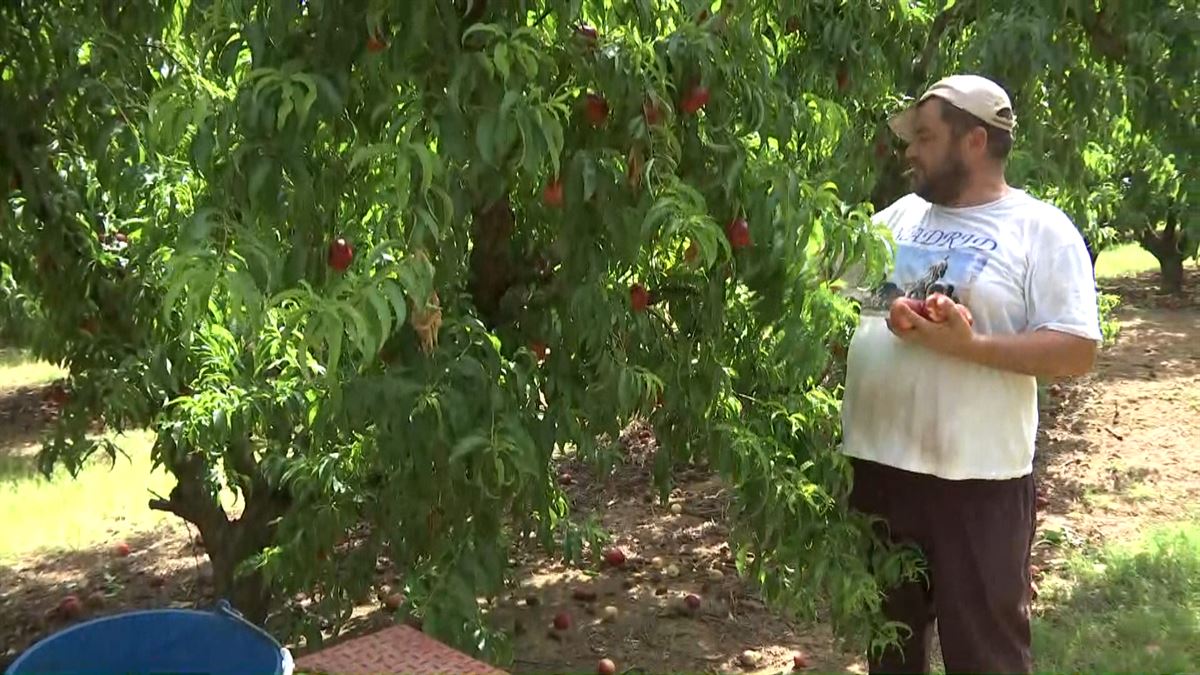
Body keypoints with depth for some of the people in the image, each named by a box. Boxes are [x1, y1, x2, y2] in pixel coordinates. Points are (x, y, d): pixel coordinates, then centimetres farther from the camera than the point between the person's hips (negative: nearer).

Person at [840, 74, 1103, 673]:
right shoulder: (901, 215, 10)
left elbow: (1077, 352, -13)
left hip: (976, 478, -5)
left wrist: (970, 345, -22)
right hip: (876, 462, 6)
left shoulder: (1041, 230, -6)